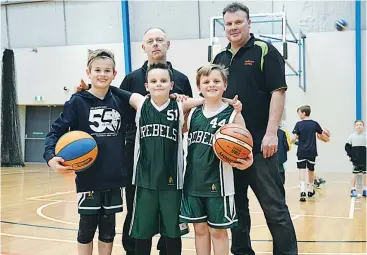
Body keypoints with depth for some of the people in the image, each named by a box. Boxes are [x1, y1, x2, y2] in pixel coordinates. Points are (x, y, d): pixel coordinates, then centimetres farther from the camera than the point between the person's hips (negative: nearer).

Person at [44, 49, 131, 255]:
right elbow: (57, 130, -8)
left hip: (114, 178, 3)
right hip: (88, 177, -3)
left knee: (108, 228, 13)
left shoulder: (120, 102, 5)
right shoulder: (77, 102, -5)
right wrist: (51, 156, -24)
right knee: (87, 227, 8)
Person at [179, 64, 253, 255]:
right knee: (199, 229, 14)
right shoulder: (192, 114, 6)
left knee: (218, 231, 8)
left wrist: (247, 162, -27)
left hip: (218, 183, -4)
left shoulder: (233, 115, -6)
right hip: (193, 182, 4)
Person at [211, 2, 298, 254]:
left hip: (259, 144, -5)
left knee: (274, 206, -2)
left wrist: (271, 133, -16)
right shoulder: (220, 58, 15)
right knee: (235, 205, 13)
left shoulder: (265, 51, -2)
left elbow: (278, 92, -9)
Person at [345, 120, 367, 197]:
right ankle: (353, 190, 8)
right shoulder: (352, 136, -2)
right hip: (356, 159, -1)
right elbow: (347, 147, 1)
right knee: (355, 173, 2)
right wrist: (351, 155, -7)